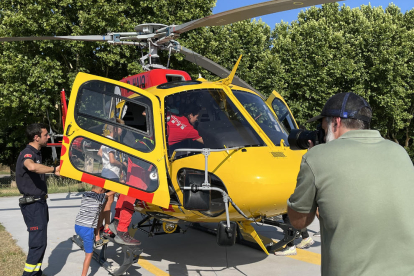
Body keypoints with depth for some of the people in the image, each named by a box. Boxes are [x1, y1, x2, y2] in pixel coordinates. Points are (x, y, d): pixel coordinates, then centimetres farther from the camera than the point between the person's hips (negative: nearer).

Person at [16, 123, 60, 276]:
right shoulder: (27, 153, -18)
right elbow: (32, 166, -43)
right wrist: (53, 169, -32)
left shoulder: (36, 153, 14)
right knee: (38, 242, -7)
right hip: (33, 205, -9)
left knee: (40, 241, 14)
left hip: (40, 203, 10)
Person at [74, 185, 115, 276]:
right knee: (89, 253, 4)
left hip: (77, 226, 7)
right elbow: (113, 191, -4)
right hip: (87, 228, -6)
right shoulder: (100, 197, -8)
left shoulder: (85, 194, 9)